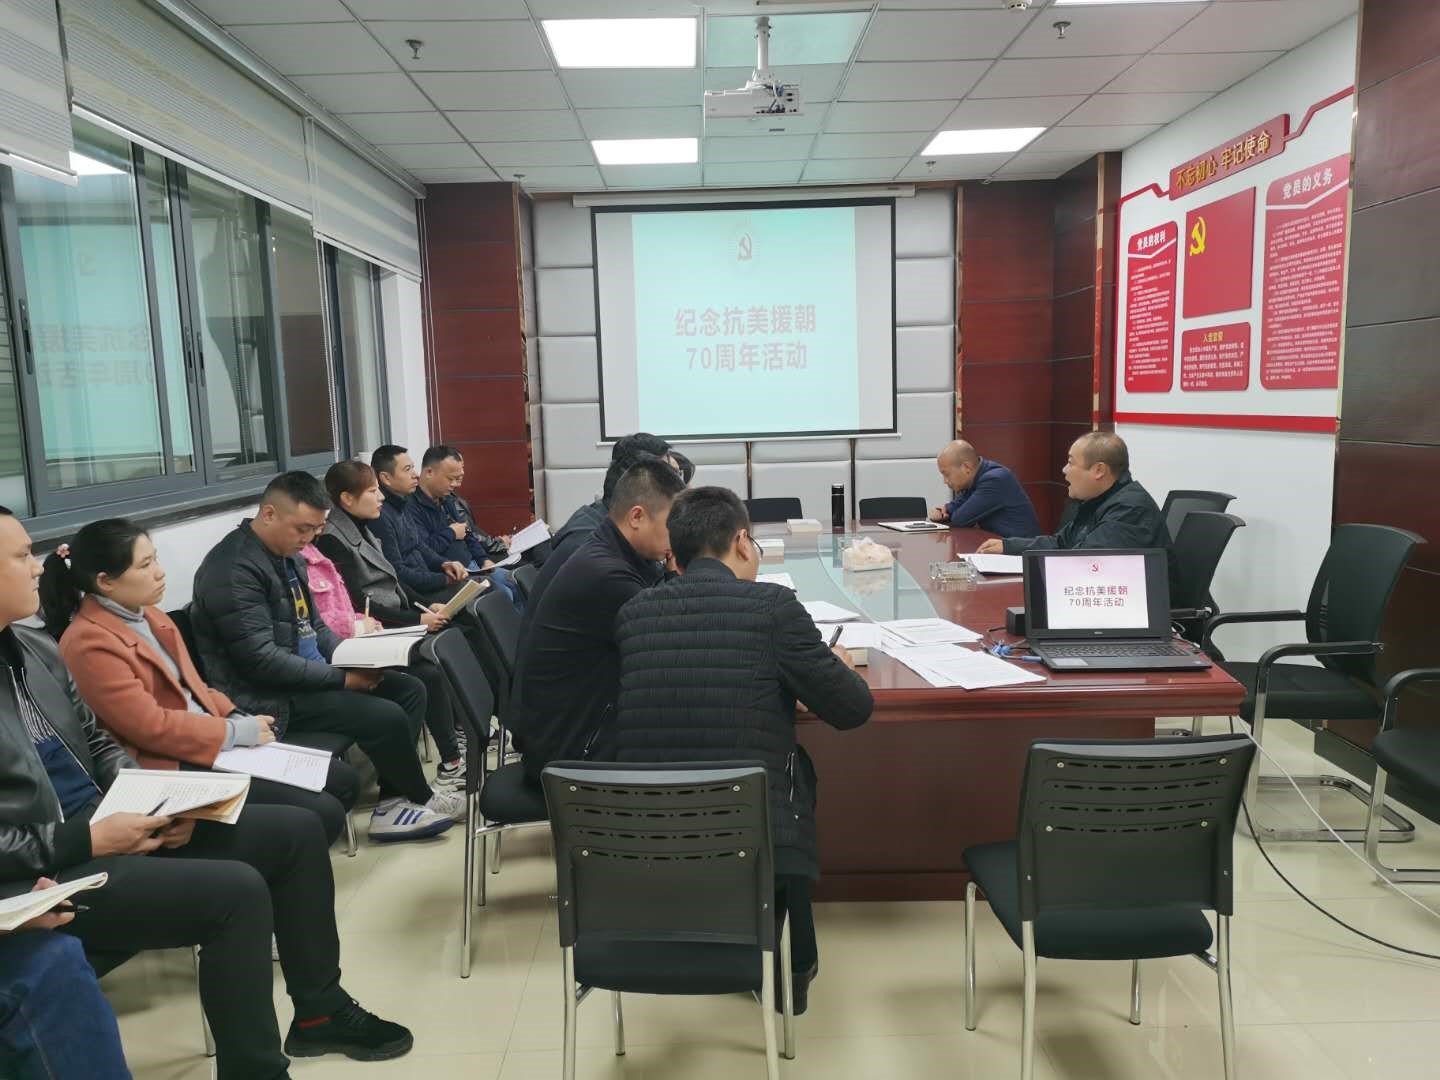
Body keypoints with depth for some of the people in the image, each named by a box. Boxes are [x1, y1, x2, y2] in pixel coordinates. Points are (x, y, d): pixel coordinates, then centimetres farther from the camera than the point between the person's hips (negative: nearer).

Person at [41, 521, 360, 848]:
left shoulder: (145, 613, 11)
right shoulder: (88, 643, -17)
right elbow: (152, 727, -20)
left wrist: (237, 718, 1)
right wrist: (237, 731, -15)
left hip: (216, 743, 9)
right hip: (170, 767, -9)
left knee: (344, 780, 4)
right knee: (320, 815, -17)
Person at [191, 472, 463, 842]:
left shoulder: (288, 555, 9)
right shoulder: (234, 568, -21)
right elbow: (261, 659, -25)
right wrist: (341, 678, -21)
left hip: (308, 674, 10)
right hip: (270, 696, -10)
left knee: (410, 689, 1)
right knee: (386, 717, -20)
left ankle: (392, 804, -1)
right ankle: (421, 798, 7)